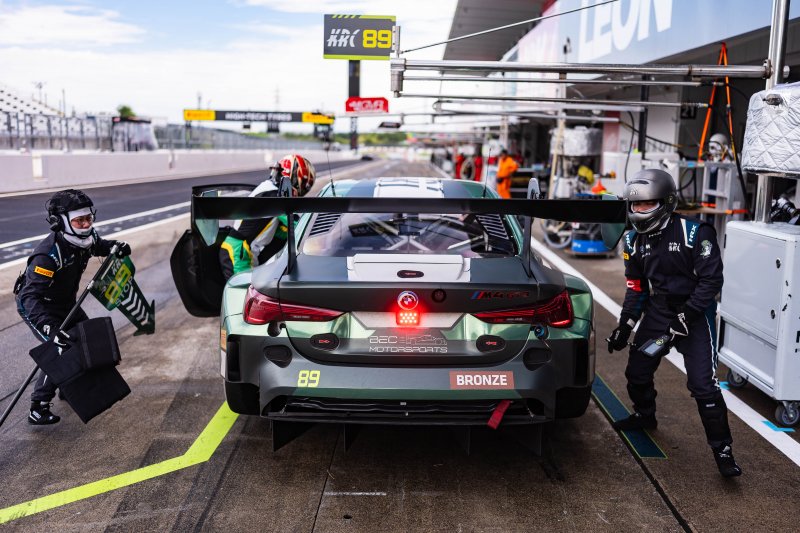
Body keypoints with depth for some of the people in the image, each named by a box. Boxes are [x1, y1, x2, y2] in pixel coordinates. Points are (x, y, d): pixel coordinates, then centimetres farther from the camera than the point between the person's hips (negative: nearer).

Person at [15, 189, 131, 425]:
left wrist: (116, 247, -10)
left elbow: (99, 246, 13)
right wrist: (49, 327, -53)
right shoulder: (49, 253, -36)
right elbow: (30, 296, -41)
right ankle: (37, 410, -9)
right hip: (35, 306, -8)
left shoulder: (85, 238, -13)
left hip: (65, 303, 8)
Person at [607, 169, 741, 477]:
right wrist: (625, 325, 4)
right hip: (658, 311, 6)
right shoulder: (635, 240, 1)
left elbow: (711, 279, -17)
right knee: (637, 372, 14)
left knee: (703, 385, -11)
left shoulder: (694, 233, -18)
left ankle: (723, 450, 4)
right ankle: (644, 417, 43)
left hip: (695, 313, -6)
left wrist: (686, 317, -21)